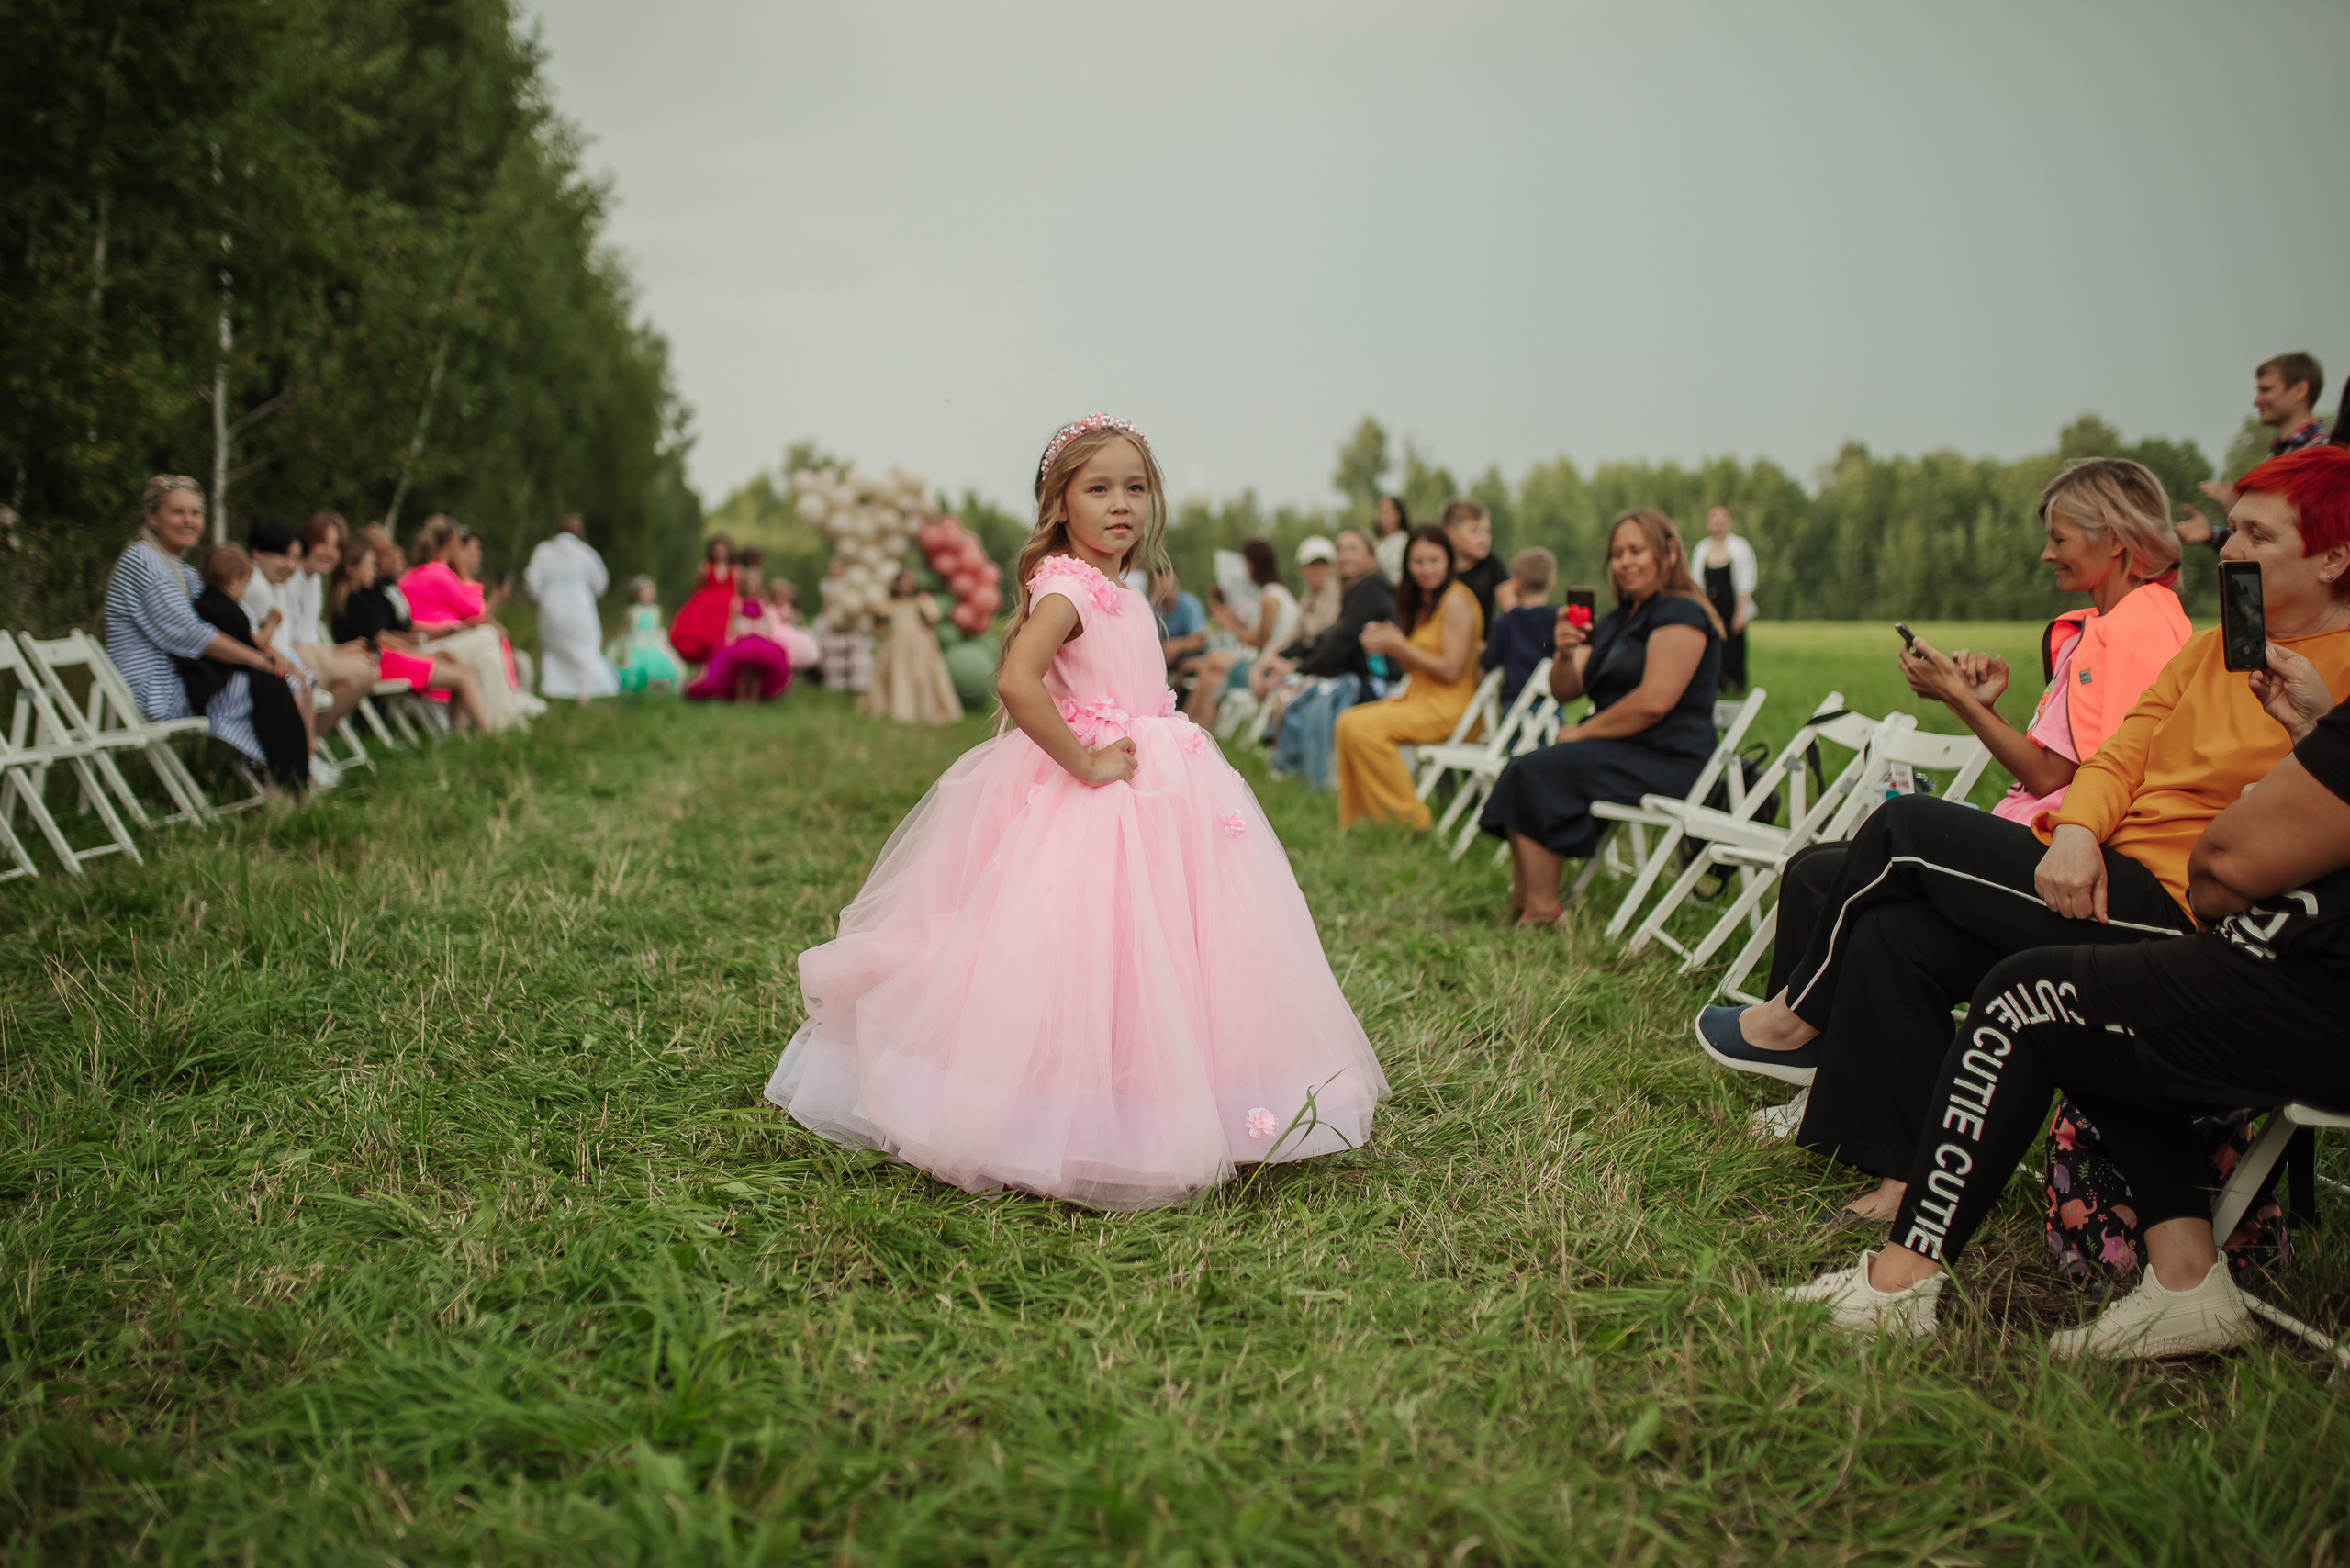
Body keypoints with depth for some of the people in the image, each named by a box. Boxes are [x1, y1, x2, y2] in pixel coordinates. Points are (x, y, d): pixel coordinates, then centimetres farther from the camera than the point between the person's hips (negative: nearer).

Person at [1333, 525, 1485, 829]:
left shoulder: (1456, 601, -12)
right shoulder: (1422, 601, 17)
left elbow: (1451, 670, -17)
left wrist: (1399, 645, -13)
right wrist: (1386, 642, -1)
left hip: (1450, 707, -9)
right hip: (1419, 697, 9)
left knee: (1364, 728, -23)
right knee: (1347, 722, -3)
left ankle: (1413, 820, -16)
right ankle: (1355, 821, 2)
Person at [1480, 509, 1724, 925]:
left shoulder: (1680, 613, -9)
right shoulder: (1616, 620, 21)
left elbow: (1654, 701, -20)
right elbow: (1565, 691, 14)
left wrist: (1583, 731, -11)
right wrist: (1565, 654, -7)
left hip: (1666, 760, -9)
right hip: (1622, 751, 9)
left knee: (1532, 773, -21)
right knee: (1520, 770, -9)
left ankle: (1542, 908, -17)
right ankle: (1522, 900, -16)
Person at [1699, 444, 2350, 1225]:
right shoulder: (2215, 646, 19)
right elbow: (2119, 756, 11)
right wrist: (2077, 830, -8)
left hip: (2173, 910, -8)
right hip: (2105, 876, 8)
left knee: (1908, 824, -11)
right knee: (1893, 937, -10)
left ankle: (1798, 1019, 10)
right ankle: (1905, 1178, -2)